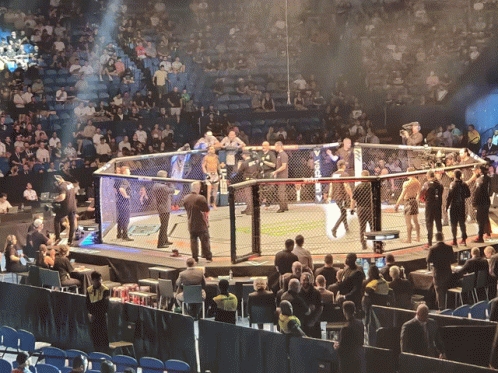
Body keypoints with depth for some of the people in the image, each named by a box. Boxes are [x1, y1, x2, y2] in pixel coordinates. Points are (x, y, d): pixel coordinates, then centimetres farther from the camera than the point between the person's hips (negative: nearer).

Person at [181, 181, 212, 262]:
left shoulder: (185, 198, 2)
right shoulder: (201, 198, -17)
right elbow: (207, 209, -10)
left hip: (191, 224, 5)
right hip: (201, 224, -4)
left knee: (193, 240, 9)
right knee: (205, 240, 4)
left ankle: (195, 258, 8)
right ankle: (208, 257, 8)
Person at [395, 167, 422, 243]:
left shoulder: (407, 183, -16)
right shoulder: (417, 182, 6)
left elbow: (402, 195, -16)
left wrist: (397, 204, -12)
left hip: (408, 201, -8)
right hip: (415, 201, 8)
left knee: (408, 222, -3)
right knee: (415, 221, 15)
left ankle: (408, 239, -1)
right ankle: (418, 237, 20)